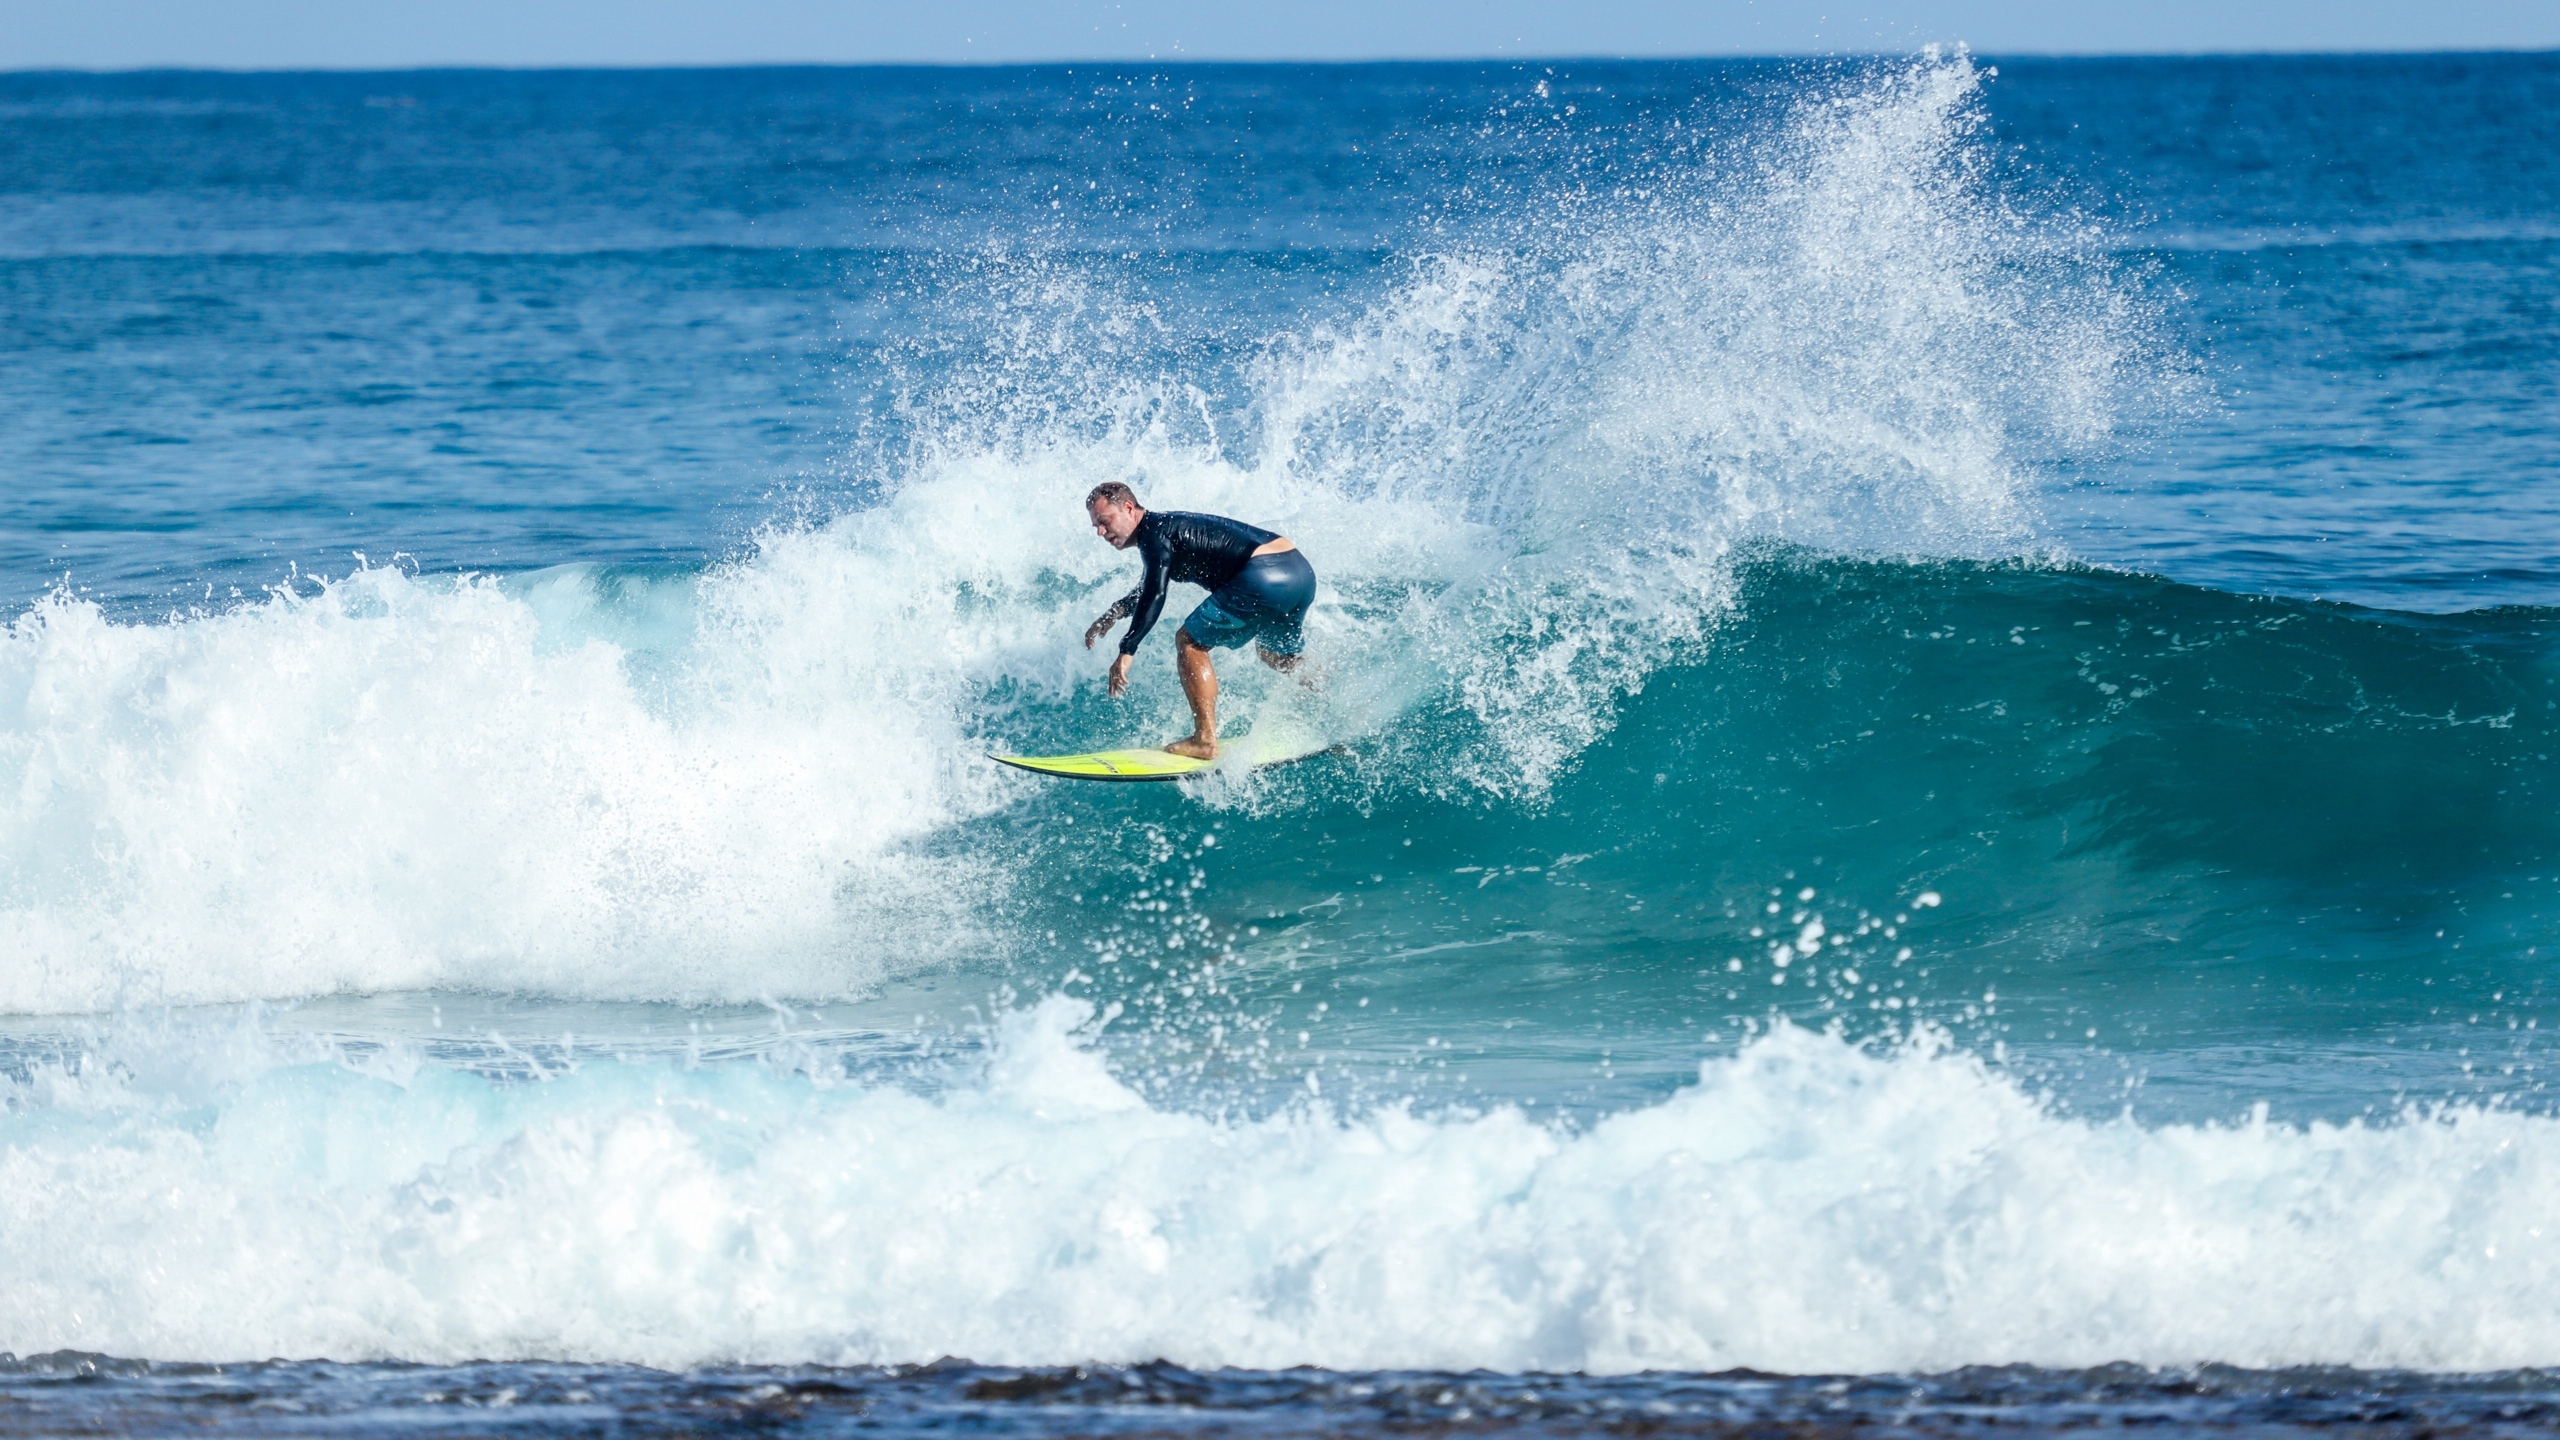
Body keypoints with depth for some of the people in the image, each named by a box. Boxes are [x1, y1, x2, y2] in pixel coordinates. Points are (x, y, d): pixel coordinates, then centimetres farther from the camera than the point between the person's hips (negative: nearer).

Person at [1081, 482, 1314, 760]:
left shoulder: (1154, 531, -7)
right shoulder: (1168, 525, 24)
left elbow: (1155, 594, -20)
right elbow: (1148, 587, 41)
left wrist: (1127, 651, -23)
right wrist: (1114, 614, 31)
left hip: (1265, 578, -10)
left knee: (1189, 643, 0)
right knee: (1280, 656, 33)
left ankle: (1205, 740, -3)